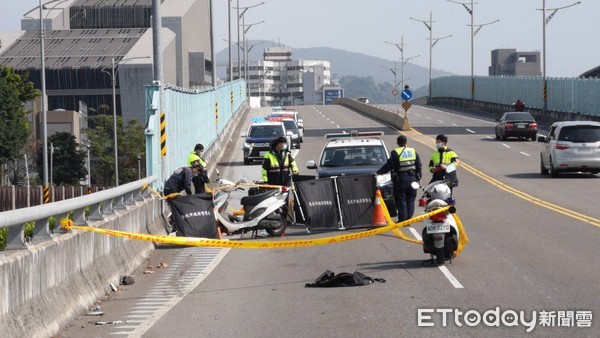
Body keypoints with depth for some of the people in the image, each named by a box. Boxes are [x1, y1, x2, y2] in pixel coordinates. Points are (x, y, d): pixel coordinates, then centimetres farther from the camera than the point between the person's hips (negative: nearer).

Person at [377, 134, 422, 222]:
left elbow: (389, 165, -12)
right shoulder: (413, 151, 5)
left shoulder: (395, 153, -11)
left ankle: (402, 219, -1)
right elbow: (419, 166, 9)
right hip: (412, 179, 4)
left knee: (401, 201, 1)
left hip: (400, 180, -4)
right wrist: (418, 178, 17)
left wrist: (378, 172, -3)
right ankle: (409, 218, 13)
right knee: (410, 200, 12)